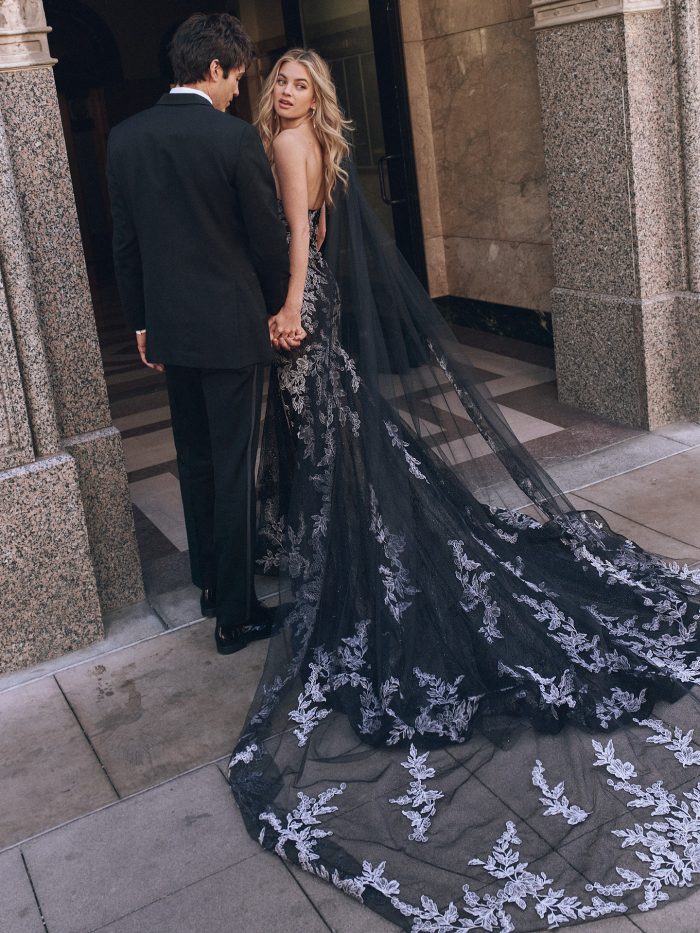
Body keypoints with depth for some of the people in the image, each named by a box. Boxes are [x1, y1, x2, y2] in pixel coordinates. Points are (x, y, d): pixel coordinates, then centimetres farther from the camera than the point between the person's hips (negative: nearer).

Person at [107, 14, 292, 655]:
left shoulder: (125, 138, 2)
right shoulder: (236, 138, -13)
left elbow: (124, 241, 7)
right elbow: (268, 236, -7)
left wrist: (141, 321, 16)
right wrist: (274, 305, 10)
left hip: (169, 328, 6)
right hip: (231, 327, -5)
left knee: (196, 460, 19)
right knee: (234, 468, 2)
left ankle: (209, 582, 33)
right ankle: (236, 613, 10)